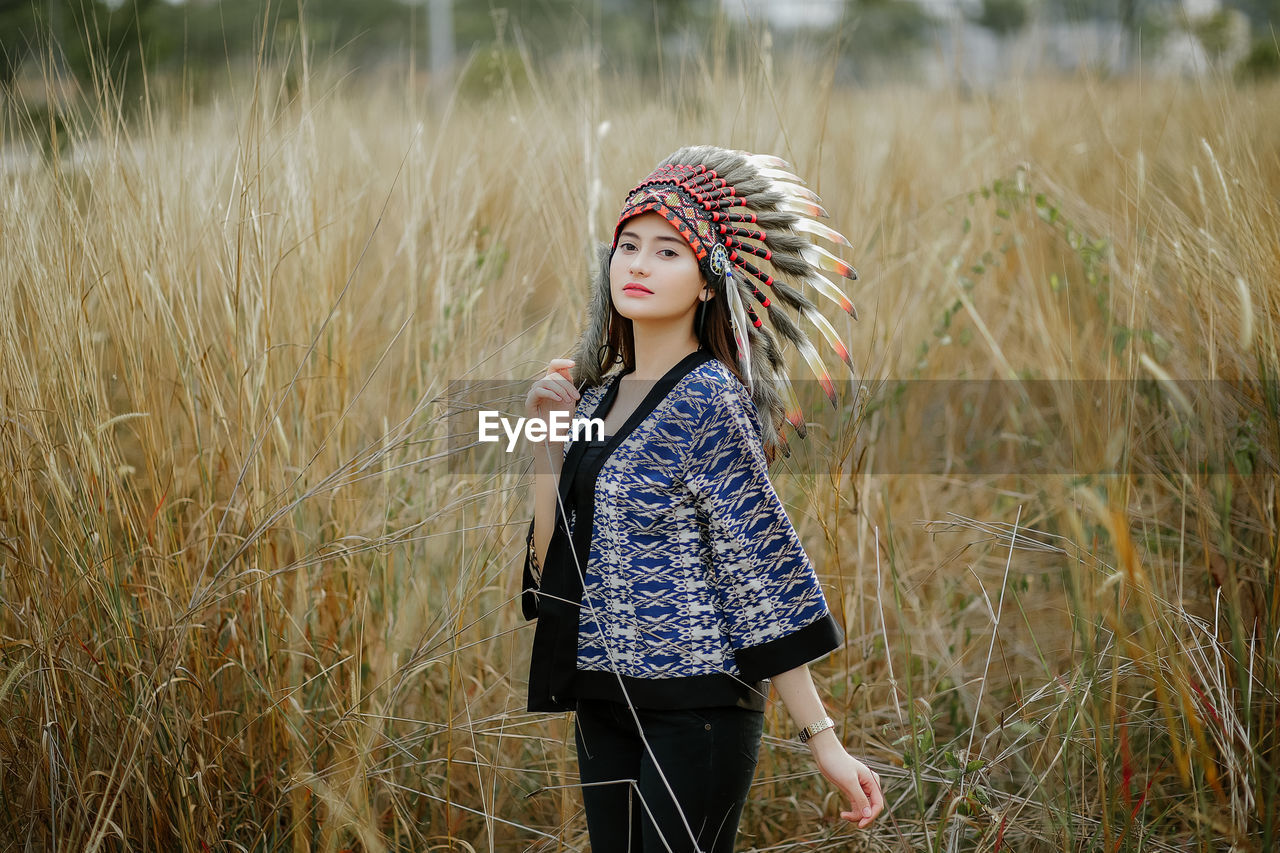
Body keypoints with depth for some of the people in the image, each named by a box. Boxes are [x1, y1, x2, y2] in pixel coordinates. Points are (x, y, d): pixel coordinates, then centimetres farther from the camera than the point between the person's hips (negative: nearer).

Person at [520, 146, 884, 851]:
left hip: (694, 707, -7)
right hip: (601, 704, 7)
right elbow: (553, 566, 7)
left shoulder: (706, 399, -13)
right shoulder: (596, 397, 8)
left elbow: (763, 576, -15)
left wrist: (823, 739, -17)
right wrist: (545, 436, -1)